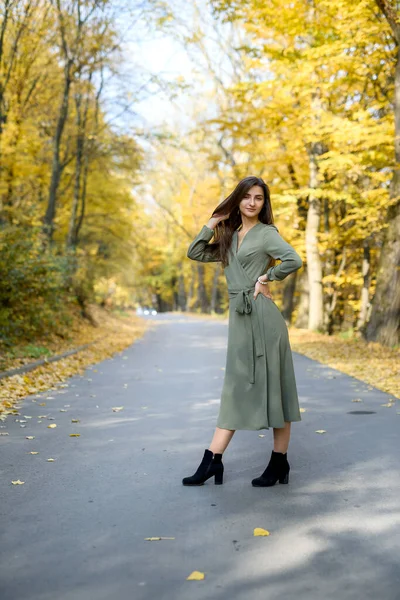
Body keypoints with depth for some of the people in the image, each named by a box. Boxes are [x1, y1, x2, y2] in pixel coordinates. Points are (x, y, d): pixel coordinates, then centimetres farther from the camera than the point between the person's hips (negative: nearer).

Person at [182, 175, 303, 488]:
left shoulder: (267, 233, -2)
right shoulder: (230, 236, 17)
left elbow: (294, 261, -17)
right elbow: (195, 253, 14)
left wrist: (266, 277, -6)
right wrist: (213, 222, 11)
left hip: (263, 316, -7)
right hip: (239, 317, 7)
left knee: (272, 386, 0)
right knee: (236, 388, 6)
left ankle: (280, 462, 10)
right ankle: (213, 460, 6)